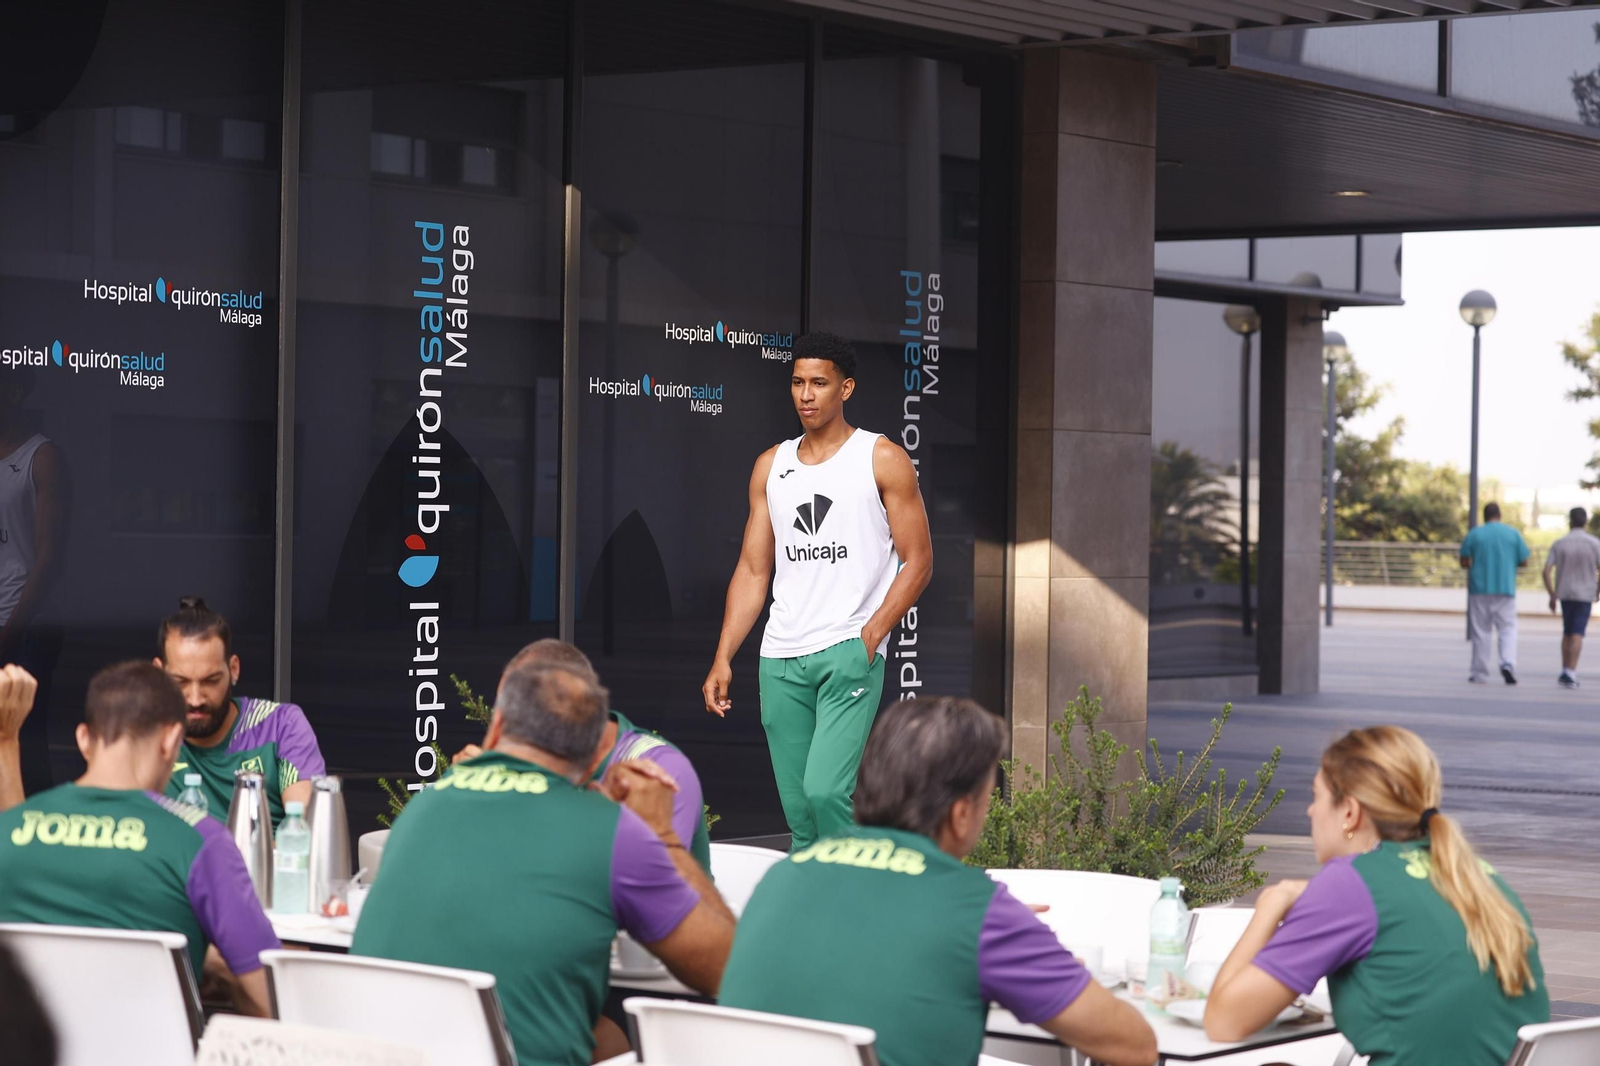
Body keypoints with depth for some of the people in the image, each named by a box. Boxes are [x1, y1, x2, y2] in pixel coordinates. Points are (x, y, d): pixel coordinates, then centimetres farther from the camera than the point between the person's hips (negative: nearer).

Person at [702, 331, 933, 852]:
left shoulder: (882, 459, 2)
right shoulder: (772, 466, 15)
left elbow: (917, 561, -1)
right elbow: (752, 569, 16)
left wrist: (868, 639, -13)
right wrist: (723, 658, 7)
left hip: (850, 652, -5)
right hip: (780, 659, 5)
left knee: (825, 791, -20)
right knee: (797, 811, 5)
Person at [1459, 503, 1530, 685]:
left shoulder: (1474, 535, 1)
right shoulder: (1513, 534, 3)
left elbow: (1464, 563, -1)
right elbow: (1524, 561, 5)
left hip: (1479, 589, 0)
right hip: (1506, 589, 0)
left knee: (1481, 632, 5)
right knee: (1508, 629, 3)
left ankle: (1480, 674, 6)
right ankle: (1508, 663, -20)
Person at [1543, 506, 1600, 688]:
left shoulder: (1559, 544, -2)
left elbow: (1546, 571, -7)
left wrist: (1552, 596, 3)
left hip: (1564, 593, 2)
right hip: (1585, 595, -2)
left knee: (1567, 632, 18)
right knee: (1577, 635, -5)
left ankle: (1565, 672, 16)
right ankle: (1570, 675, -15)